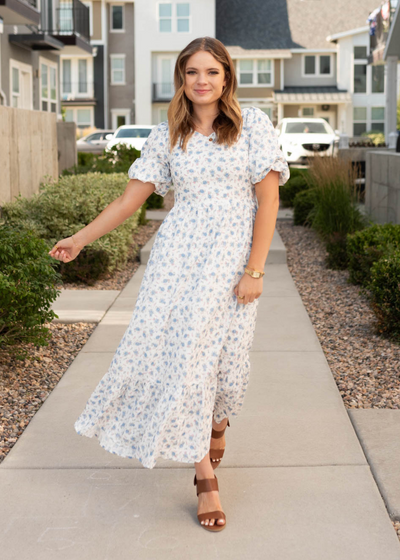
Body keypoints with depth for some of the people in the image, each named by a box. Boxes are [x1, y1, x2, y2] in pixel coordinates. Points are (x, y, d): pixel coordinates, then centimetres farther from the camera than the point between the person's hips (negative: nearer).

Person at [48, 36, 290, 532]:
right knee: (181, 353, -7)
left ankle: (217, 421, 36)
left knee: (224, 355, -2)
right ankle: (205, 476, 4)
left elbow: (268, 198, -3)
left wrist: (254, 270, -9)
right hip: (178, 254, 1)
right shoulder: (166, 136, 8)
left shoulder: (252, 124, 1)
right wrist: (80, 240, 10)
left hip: (232, 256, -1)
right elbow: (130, 198, 12)